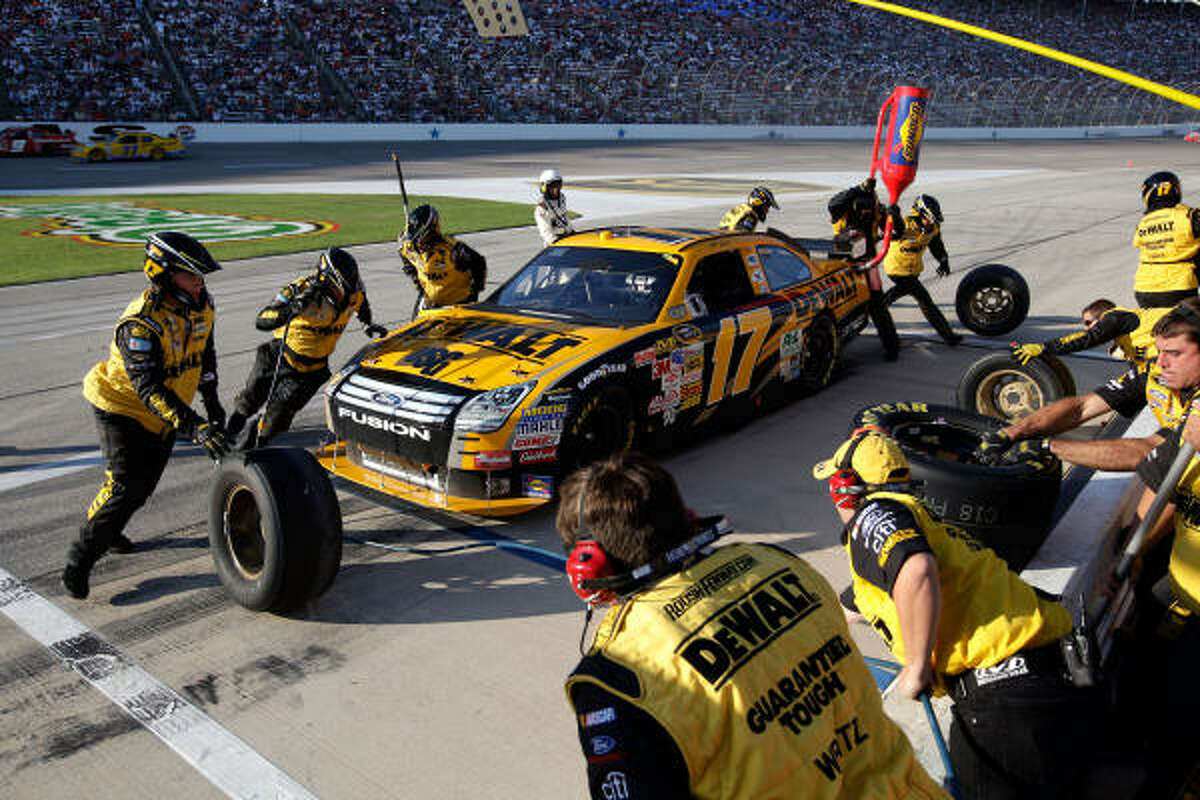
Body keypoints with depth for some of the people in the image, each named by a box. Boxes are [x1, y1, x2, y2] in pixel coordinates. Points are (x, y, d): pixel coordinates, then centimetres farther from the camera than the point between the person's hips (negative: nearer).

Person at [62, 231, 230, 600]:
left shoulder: (201, 305, -8)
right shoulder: (141, 323, -32)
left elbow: (204, 352, 10)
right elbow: (150, 389, -38)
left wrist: (212, 403, 13)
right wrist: (193, 427, -46)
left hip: (164, 414, 7)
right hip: (122, 408, -7)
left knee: (145, 483, 17)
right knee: (123, 486, -13)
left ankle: (109, 531, 41)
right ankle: (78, 561, 1)